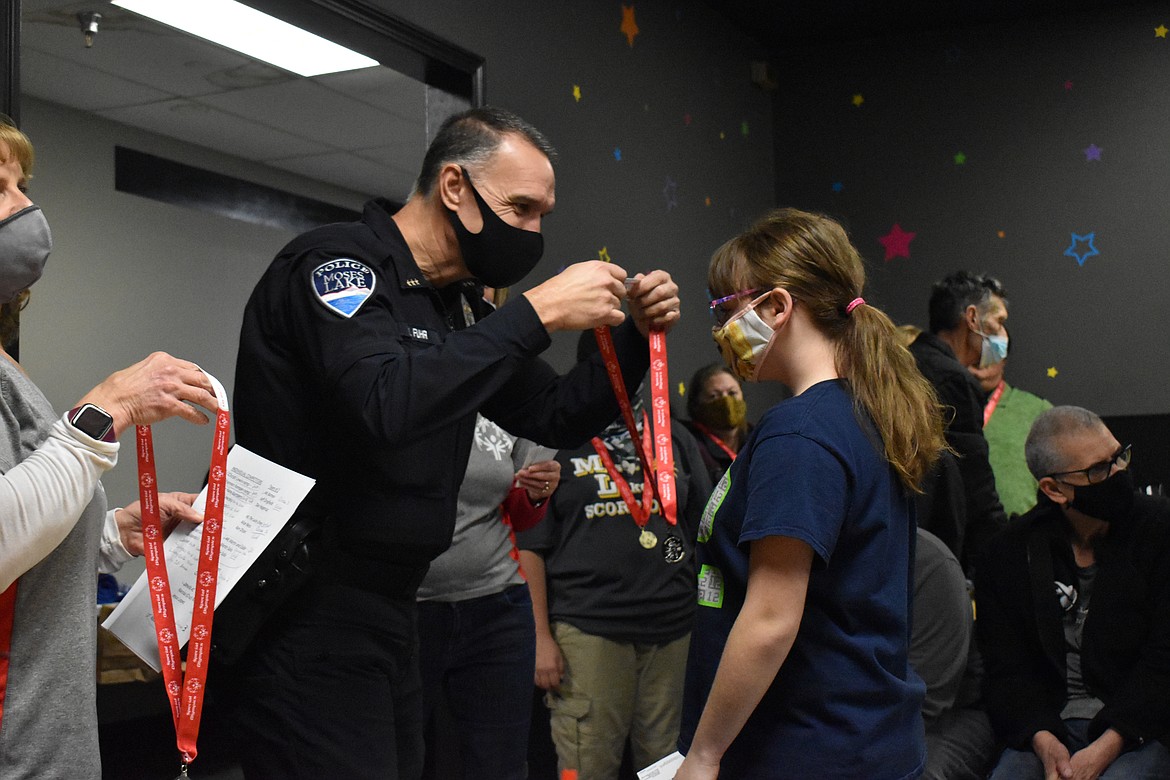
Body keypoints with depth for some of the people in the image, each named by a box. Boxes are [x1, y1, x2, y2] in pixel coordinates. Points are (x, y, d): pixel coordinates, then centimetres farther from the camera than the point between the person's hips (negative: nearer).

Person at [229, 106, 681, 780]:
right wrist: (537, 315, -26)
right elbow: (383, 402, -31)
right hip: (308, 616, -8)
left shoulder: (460, 306, 13)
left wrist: (638, 336, 2)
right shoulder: (334, 262, -12)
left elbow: (557, 416, 18)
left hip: (389, 612, 8)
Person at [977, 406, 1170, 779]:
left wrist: (1106, 747, -18)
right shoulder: (1011, 552, 4)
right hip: (1049, 724, 2)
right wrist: (1044, 741, -17)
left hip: (1139, 727, -2)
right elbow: (1007, 670, 2)